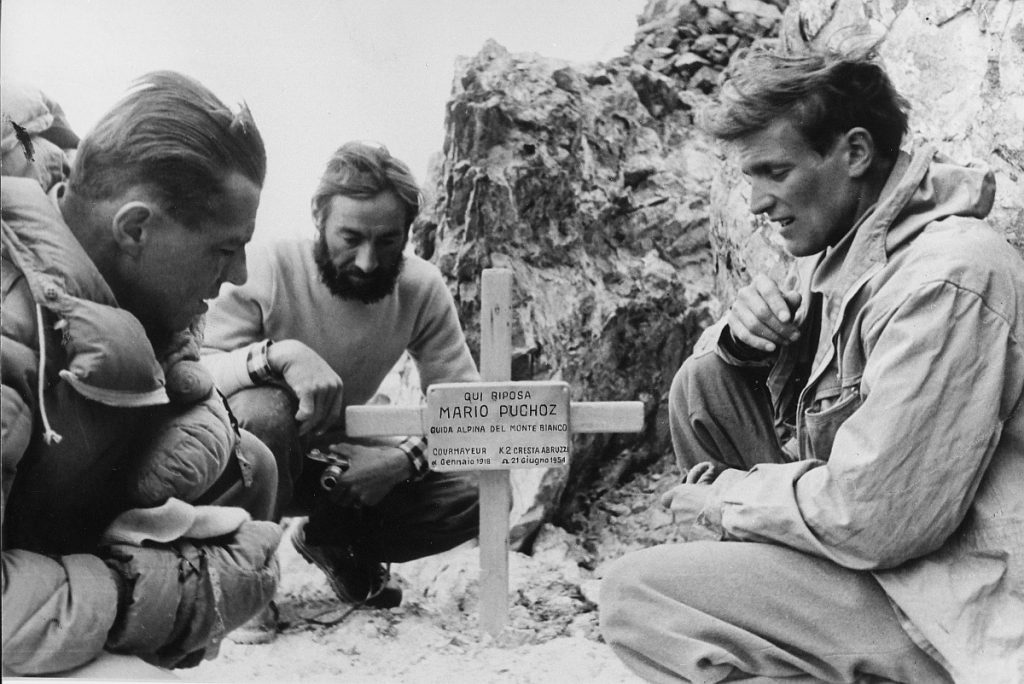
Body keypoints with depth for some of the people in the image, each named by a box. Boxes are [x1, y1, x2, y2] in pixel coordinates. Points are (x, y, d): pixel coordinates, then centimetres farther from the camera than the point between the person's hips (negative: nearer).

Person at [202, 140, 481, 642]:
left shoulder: (422, 289, -13)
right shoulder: (267, 272, -24)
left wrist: (405, 459, -29)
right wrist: (278, 352, -46)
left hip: (342, 458, 4)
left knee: (478, 492, -17)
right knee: (263, 412, -39)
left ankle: (335, 545, 10)